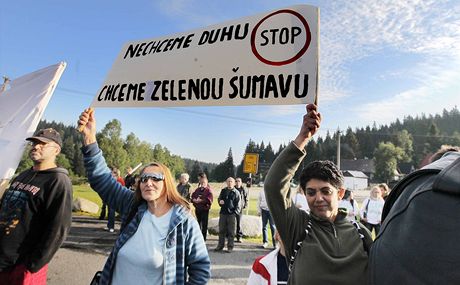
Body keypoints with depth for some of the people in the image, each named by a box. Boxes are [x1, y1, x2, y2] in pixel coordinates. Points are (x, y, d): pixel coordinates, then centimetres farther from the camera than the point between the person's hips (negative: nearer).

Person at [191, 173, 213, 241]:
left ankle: (203, 239, 11)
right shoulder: (197, 189, 12)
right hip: (197, 209, 5)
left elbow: (209, 200, -16)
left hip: (205, 209, -5)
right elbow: (192, 197, 10)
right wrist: (195, 200, -10)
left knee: (204, 225, 1)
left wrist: (201, 200, -20)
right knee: (198, 224, 16)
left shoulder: (208, 190, -6)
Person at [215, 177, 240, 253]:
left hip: (231, 214, -4)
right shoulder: (223, 191, 11)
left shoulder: (236, 192, 0)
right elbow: (219, 198, 22)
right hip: (223, 213, 4)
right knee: (221, 230, 10)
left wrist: (235, 212, -11)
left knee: (231, 231, 3)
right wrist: (220, 201, -2)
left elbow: (237, 204, -1)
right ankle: (220, 245, 21)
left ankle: (230, 247, 12)